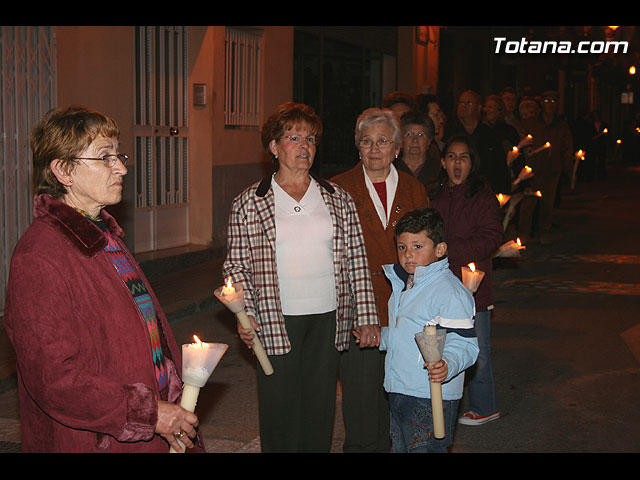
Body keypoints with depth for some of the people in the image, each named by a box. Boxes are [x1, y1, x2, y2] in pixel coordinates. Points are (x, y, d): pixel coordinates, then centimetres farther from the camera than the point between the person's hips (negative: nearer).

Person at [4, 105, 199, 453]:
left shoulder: (104, 237, 12)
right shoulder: (38, 258, -19)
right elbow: (54, 378, -23)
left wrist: (173, 405, 7)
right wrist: (150, 414, -19)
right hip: (87, 442, -8)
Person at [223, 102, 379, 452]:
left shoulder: (339, 200, 8)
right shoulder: (249, 204, 2)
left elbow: (357, 262, 8)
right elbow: (236, 266, 3)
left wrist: (366, 316, 2)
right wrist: (244, 314, -10)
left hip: (328, 319, 2)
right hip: (276, 321, -2)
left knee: (320, 408, 9)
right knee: (280, 409, 2)